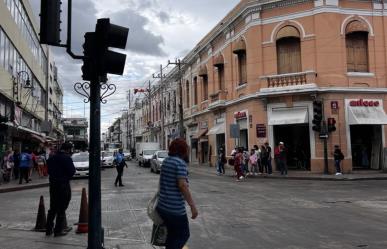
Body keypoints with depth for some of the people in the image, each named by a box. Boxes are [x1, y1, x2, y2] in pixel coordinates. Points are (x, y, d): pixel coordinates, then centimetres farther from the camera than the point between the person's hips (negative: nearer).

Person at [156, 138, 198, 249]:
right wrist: (192, 205, -21)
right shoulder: (180, 163, -15)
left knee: (172, 234, 20)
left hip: (162, 205, 8)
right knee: (183, 235, 7)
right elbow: (182, 185, -23)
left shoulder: (166, 161, 10)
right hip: (175, 208, -8)